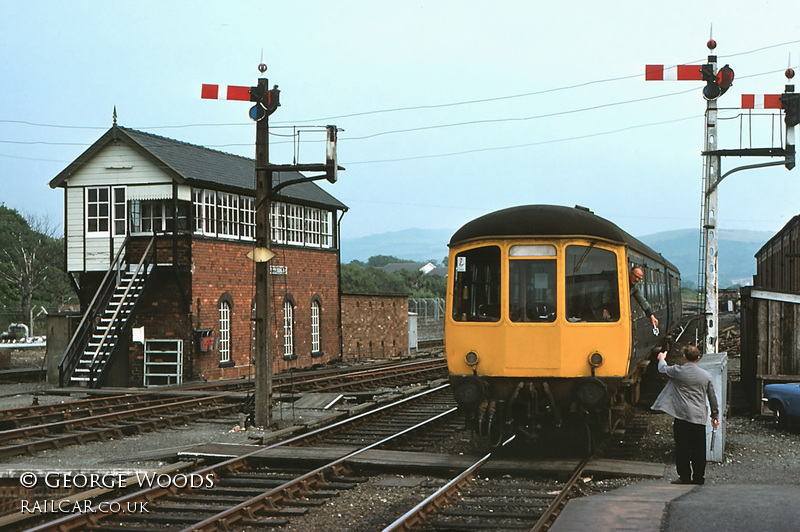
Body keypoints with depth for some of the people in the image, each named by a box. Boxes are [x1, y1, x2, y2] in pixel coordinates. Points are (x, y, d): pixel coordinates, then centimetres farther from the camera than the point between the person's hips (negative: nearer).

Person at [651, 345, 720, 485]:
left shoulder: (678, 371, -4)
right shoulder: (706, 375, 7)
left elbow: (663, 369, 16)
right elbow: (712, 397, 14)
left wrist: (662, 359, 38)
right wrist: (715, 415, 25)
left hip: (682, 416, -3)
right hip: (699, 417, 3)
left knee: (682, 448, 0)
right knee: (698, 448, 6)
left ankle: (684, 477, -1)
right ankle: (699, 477, 8)